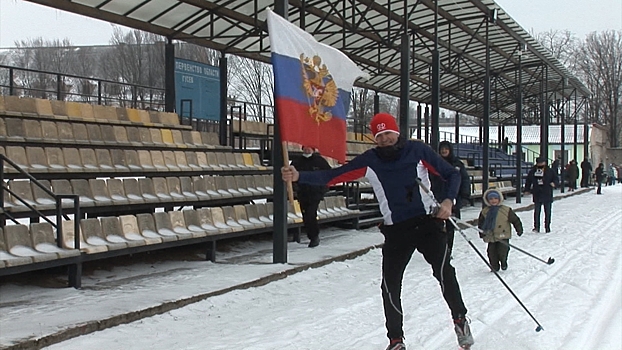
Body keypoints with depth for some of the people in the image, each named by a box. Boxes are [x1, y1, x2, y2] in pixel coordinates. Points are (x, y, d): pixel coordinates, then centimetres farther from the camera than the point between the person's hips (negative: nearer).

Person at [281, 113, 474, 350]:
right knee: (390, 285, -4)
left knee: (443, 271, -20)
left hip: (428, 221, -2)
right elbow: (332, 176, -6)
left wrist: (449, 200, -13)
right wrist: (299, 176, -18)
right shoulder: (370, 160, -1)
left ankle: (460, 319, 7)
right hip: (396, 230, 2)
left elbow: (452, 174, 5)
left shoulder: (417, 150, -3)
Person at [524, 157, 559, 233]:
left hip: (547, 195, 0)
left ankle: (547, 227, 15)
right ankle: (536, 227, 5)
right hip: (537, 195, 0)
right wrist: (527, 190, 10)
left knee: (547, 212, 5)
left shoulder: (550, 171, 0)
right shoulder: (532, 172, 3)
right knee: (536, 211, -2)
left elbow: (556, 180, 3)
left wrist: (554, 183, -19)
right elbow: (528, 181, 15)